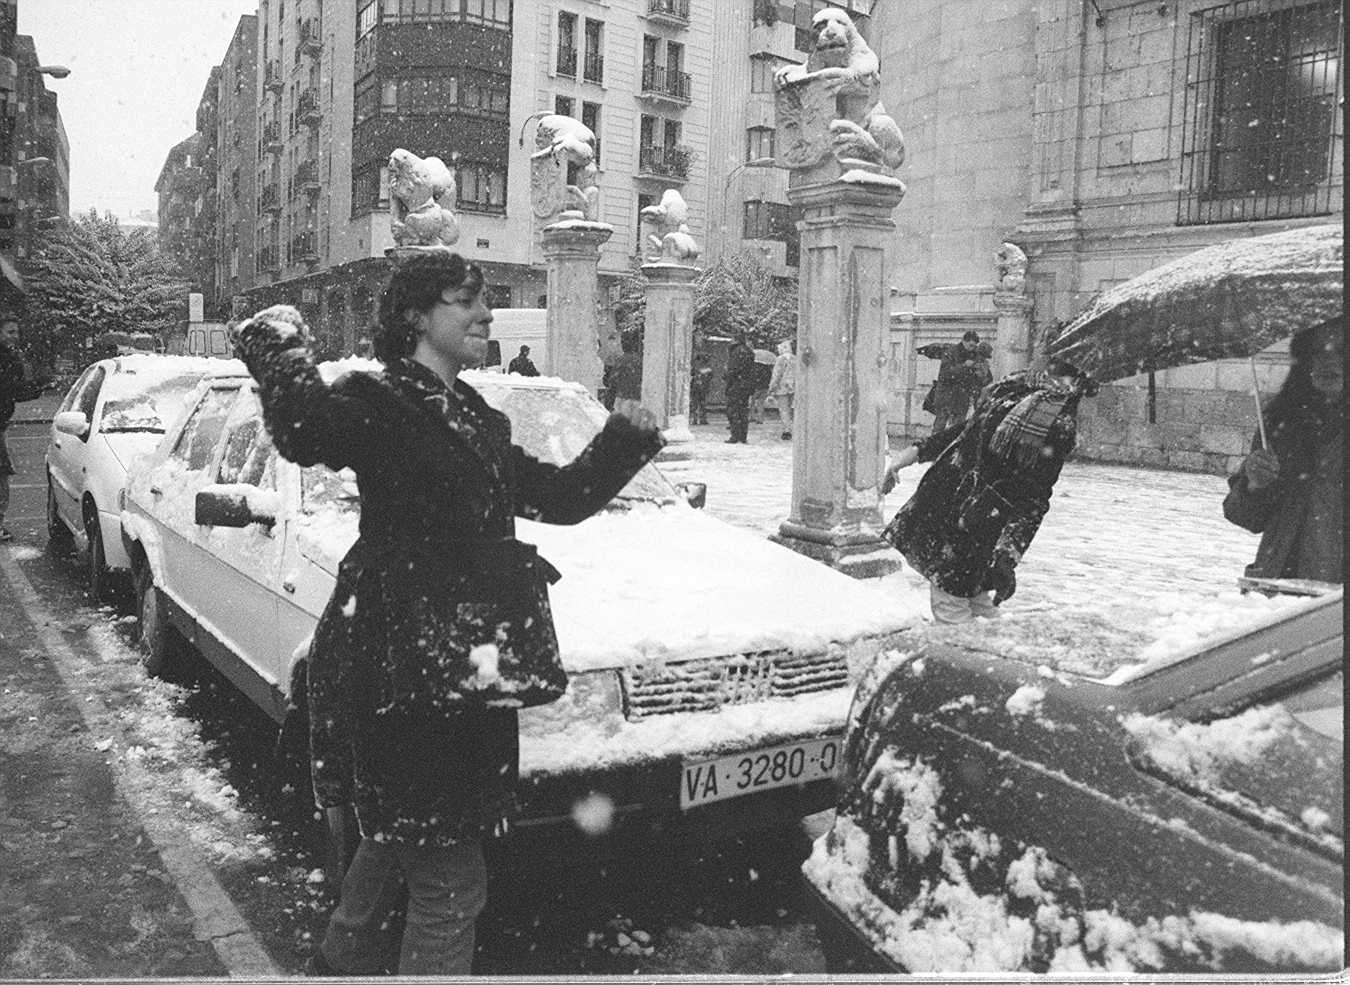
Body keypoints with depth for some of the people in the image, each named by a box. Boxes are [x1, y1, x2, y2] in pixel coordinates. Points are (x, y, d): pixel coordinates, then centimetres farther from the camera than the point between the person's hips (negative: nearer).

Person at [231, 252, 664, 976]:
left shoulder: (478, 421, 15)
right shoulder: (374, 400, -11)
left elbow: (562, 497, 16)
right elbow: (302, 429, -34)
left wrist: (624, 441, 6)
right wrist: (277, 345, -30)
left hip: (464, 665, 9)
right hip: (397, 665, -9)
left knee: (396, 839, 29)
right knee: (450, 882, -3)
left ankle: (343, 958, 52)